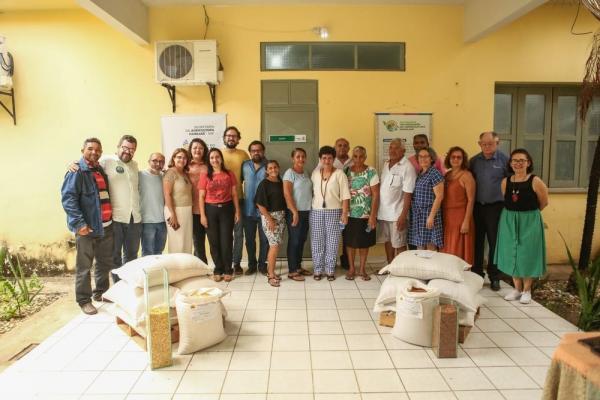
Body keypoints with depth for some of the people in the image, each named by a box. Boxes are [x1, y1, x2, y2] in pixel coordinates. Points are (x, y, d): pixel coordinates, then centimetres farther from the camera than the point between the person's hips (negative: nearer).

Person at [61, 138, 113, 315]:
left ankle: (100, 293, 31)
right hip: (87, 227, -7)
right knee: (84, 266, 2)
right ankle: (84, 300, 13)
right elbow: (68, 198, -17)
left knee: (105, 262, 15)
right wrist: (79, 223, -24)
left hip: (106, 226, 7)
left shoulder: (101, 171, 16)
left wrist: (110, 217, 15)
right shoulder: (76, 172, -8)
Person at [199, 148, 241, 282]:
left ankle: (227, 270, 13)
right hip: (211, 210, 0)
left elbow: (234, 194, 6)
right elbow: (201, 197, 1)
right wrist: (202, 215, -6)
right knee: (214, 241, 5)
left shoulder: (229, 174, 4)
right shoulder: (205, 176, 2)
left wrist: (237, 211, 2)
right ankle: (218, 270, 17)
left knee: (226, 240, 1)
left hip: (226, 209, 0)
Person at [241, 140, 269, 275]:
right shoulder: (244, 165, 6)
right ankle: (251, 265, 25)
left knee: (264, 239, 5)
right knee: (249, 239, 11)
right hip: (248, 210, 2)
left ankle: (262, 264, 20)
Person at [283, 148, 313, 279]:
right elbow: (287, 194, -17)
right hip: (295, 212, -7)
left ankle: (298, 267, 25)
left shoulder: (305, 174, 13)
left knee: (302, 240, 13)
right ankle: (292, 271, 8)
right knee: (294, 241, -1)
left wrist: (311, 209, 11)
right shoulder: (290, 173, -11)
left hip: (306, 212, 7)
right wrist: (295, 212, -20)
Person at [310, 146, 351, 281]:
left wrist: (345, 213, -11)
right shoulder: (315, 173, 6)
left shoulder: (339, 174, -4)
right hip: (316, 211, 3)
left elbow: (345, 195, -6)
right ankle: (318, 270, 17)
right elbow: (312, 192, 11)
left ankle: (330, 270, 16)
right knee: (317, 242, 5)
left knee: (332, 242, 3)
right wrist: (311, 207, 5)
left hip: (334, 211, -2)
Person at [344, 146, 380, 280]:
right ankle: (351, 268, 24)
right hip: (350, 214, 2)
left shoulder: (371, 172, -7)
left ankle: (362, 269, 25)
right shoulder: (347, 171, 0)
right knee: (350, 242, 9)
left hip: (366, 214, -1)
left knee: (364, 242, 10)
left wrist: (373, 215, -14)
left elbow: (375, 195, -9)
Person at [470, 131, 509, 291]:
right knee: (477, 242, 9)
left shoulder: (504, 159, -3)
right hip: (477, 206, 3)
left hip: (496, 207, -3)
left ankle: (494, 277, 17)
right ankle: (476, 275, 22)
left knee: (495, 242, 4)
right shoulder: (474, 161, 7)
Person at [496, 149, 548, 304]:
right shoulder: (505, 182, 0)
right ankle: (517, 288, 23)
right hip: (509, 221, 4)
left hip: (530, 222, -3)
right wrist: (514, 214, 5)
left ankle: (526, 290, 19)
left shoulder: (535, 181, -11)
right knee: (511, 254, 8)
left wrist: (529, 213, 9)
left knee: (527, 254, 3)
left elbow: (544, 202, 0)